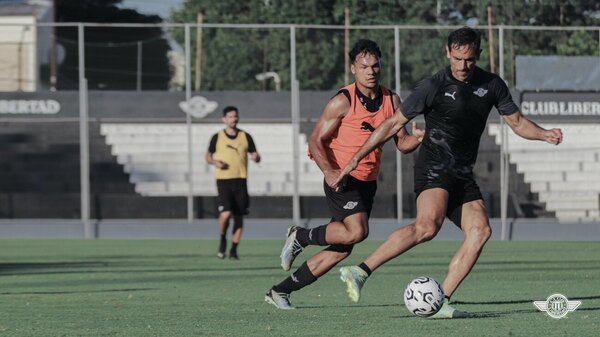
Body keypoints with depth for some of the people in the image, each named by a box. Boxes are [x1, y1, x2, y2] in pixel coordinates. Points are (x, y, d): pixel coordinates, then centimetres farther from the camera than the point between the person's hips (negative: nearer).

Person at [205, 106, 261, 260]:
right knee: (226, 212, -19)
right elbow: (208, 156, 14)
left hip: (240, 180, 2)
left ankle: (233, 250, 12)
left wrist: (256, 157, -13)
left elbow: (255, 155, 11)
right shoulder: (217, 137, 4)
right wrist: (215, 162, -8)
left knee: (239, 216, 2)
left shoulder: (245, 137, 8)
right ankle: (222, 240, 8)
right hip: (223, 179, -2)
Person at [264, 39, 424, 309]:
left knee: (341, 250, 3)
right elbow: (316, 140, -9)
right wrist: (329, 171, -25)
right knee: (356, 231, -28)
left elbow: (401, 142, 9)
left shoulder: (392, 100, 5)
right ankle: (300, 237, -2)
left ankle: (280, 291, 14)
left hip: (368, 183, 6)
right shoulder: (343, 102, -11)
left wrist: (417, 138, -15)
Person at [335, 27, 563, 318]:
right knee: (428, 226, -31)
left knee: (480, 230, -15)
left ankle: (439, 302, -16)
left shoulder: (491, 85, 6)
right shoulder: (433, 87, -9)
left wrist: (545, 134, -7)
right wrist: (356, 159, -6)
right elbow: (393, 124, -4)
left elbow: (517, 122, 14)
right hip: (433, 169, -6)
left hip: (463, 175, 6)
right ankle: (361, 271, -33)